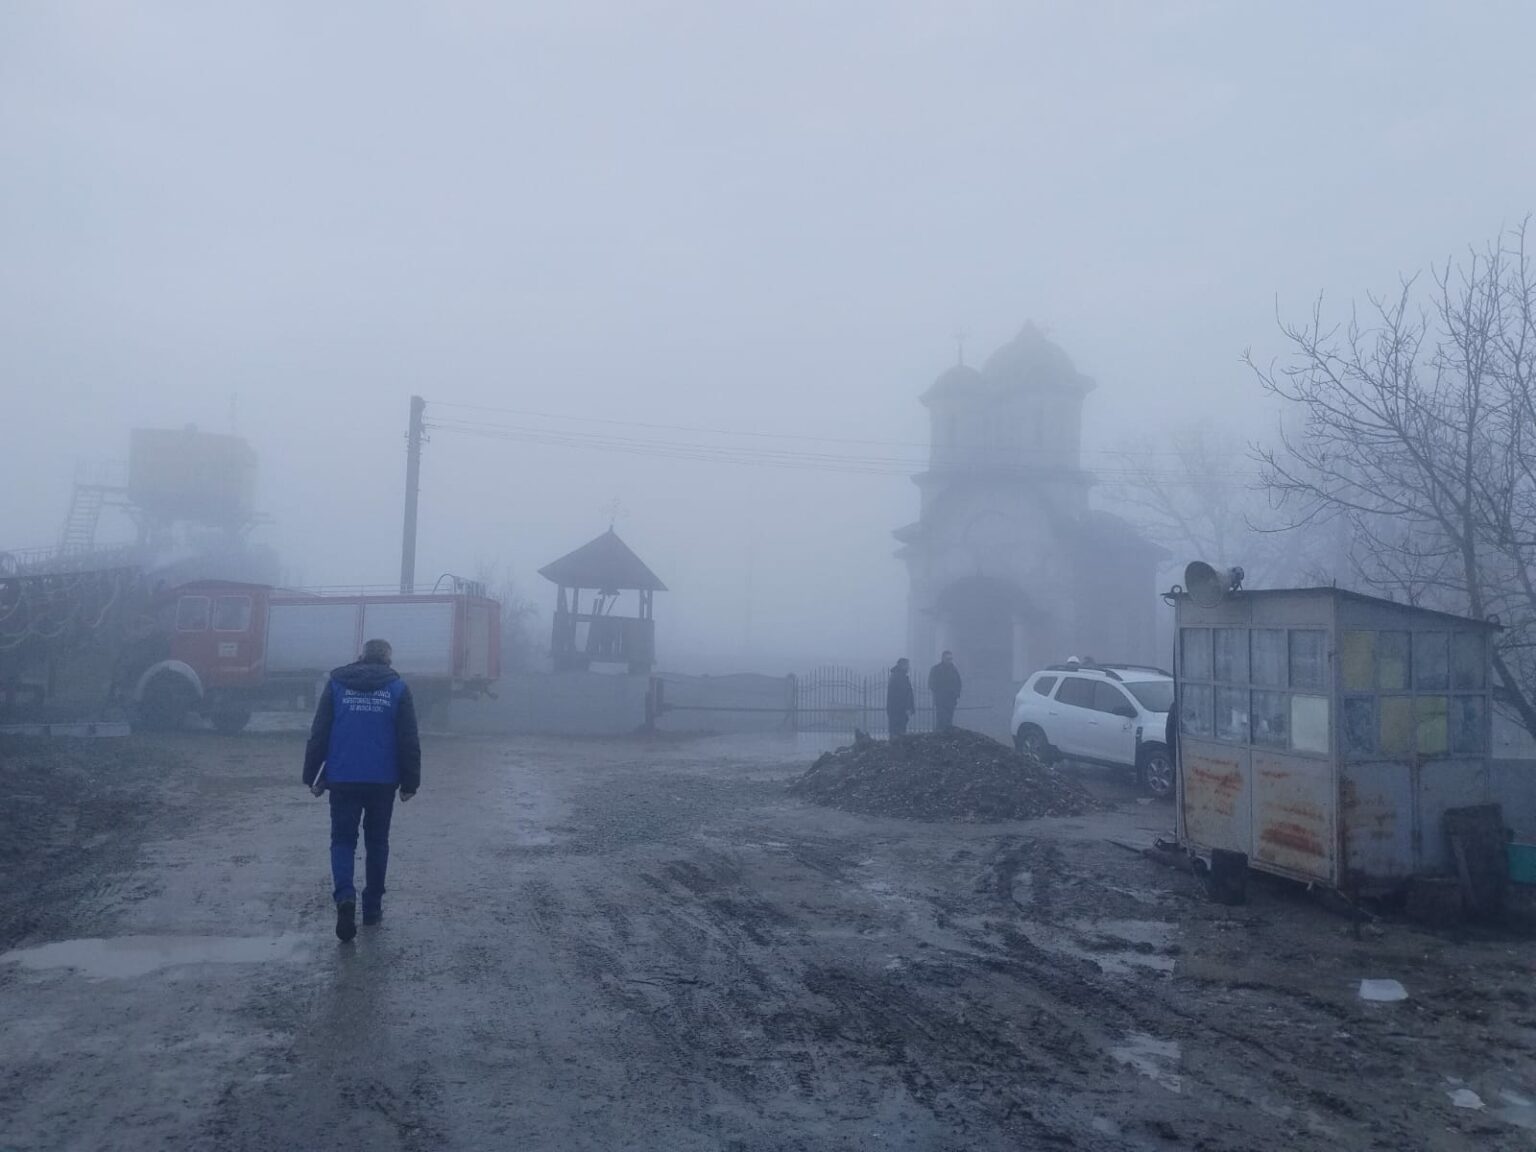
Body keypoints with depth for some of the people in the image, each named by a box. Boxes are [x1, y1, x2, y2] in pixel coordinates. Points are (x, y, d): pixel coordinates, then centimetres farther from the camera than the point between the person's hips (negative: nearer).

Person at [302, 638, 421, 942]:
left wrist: (312, 776, 7)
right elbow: (409, 741, -2)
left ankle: (345, 896, -14)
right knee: (377, 842, 14)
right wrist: (409, 782, 4)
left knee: (343, 839, 9)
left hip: (342, 779, 0)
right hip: (383, 781, 0)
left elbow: (318, 734, 2)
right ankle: (372, 907, 19)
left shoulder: (336, 683, 4)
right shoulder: (398, 688, 1)